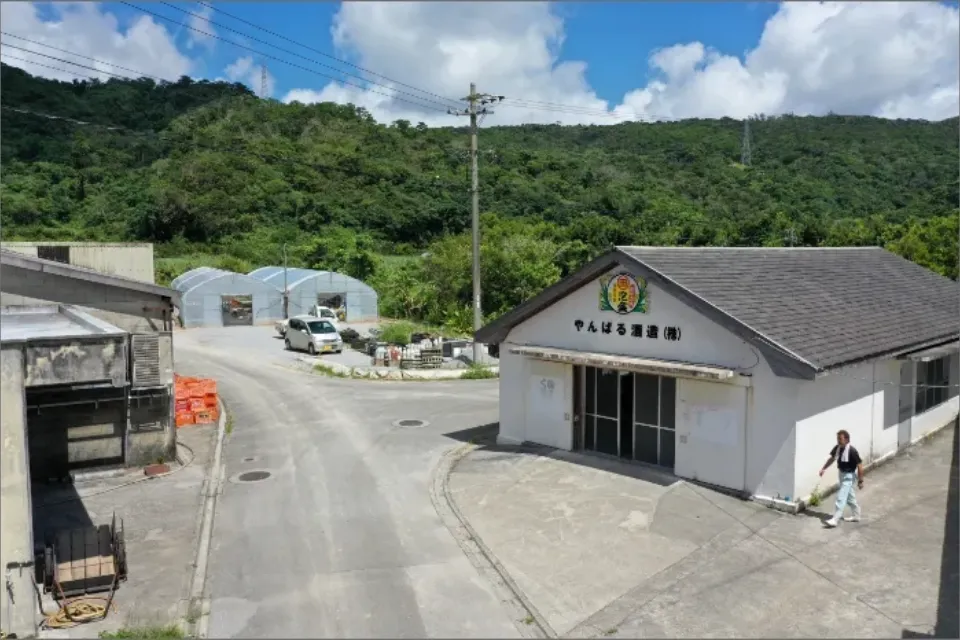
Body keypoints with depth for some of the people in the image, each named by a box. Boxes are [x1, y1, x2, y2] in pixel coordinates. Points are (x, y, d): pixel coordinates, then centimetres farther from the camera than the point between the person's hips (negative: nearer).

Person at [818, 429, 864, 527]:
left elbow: (860, 465, -19)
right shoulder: (837, 448, -4)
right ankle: (856, 516, 36)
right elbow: (832, 458, 13)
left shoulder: (852, 451, -25)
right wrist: (824, 469, 9)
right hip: (841, 474, 8)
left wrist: (860, 481, -15)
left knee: (841, 497, -10)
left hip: (849, 476, -8)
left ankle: (835, 519, -10)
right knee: (850, 496, 21)